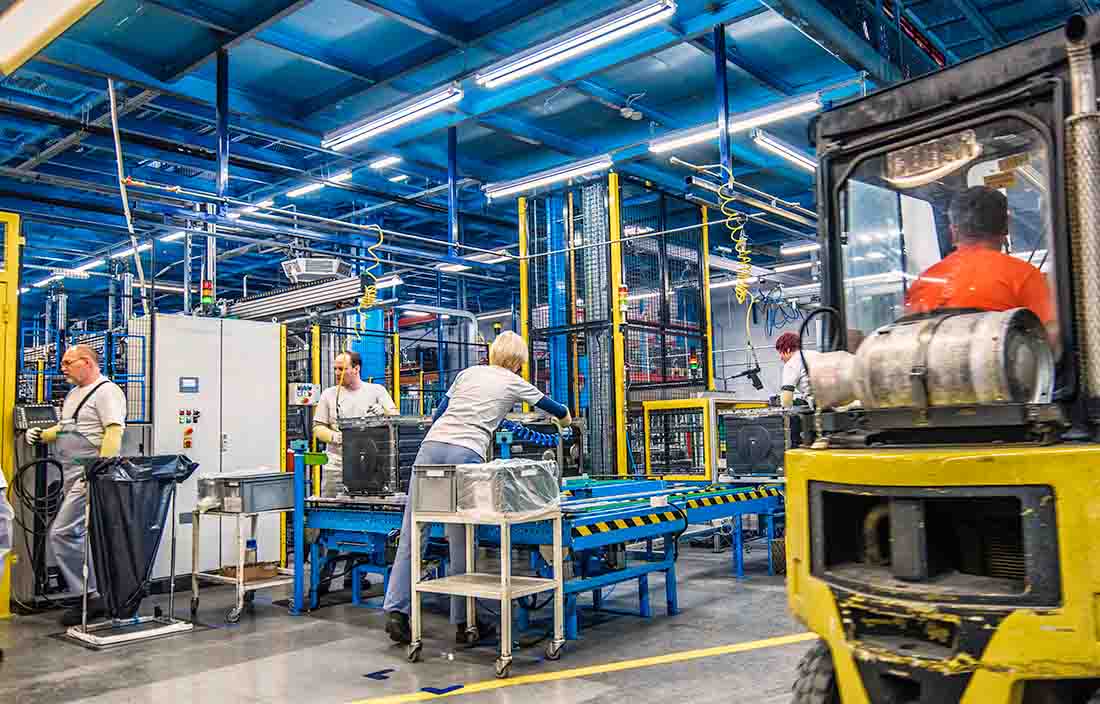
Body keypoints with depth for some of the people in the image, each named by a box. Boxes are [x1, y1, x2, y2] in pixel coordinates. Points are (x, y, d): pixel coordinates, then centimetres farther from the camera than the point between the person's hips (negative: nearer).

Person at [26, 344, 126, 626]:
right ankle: (98, 593, 20)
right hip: (72, 477, 10)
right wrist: (41, 434, 11)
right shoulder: (74, 393, 20)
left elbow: (114, 433, -19)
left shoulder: (106, 391, -10)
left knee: (61, 534, -13)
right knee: (80, 537, 12)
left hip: (89, 477, -10)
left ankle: (91, 596, -5)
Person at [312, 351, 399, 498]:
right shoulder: (329, 394, 11)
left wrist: (382, 411, -20)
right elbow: (318, 428, 8)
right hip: (336, 465, 1)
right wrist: (334, 437, -12)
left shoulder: (377, 391, 7)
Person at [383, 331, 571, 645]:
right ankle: (463, 622, 8)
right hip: (465, 455, -3)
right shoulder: (514, 383, 18)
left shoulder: (468, 373, 26)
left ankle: (395, 610, -2)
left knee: (412, 533, 2)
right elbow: (553, 407, 36)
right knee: (461, 542, 2)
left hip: (431, 446, 4)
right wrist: (565, 418, 57)